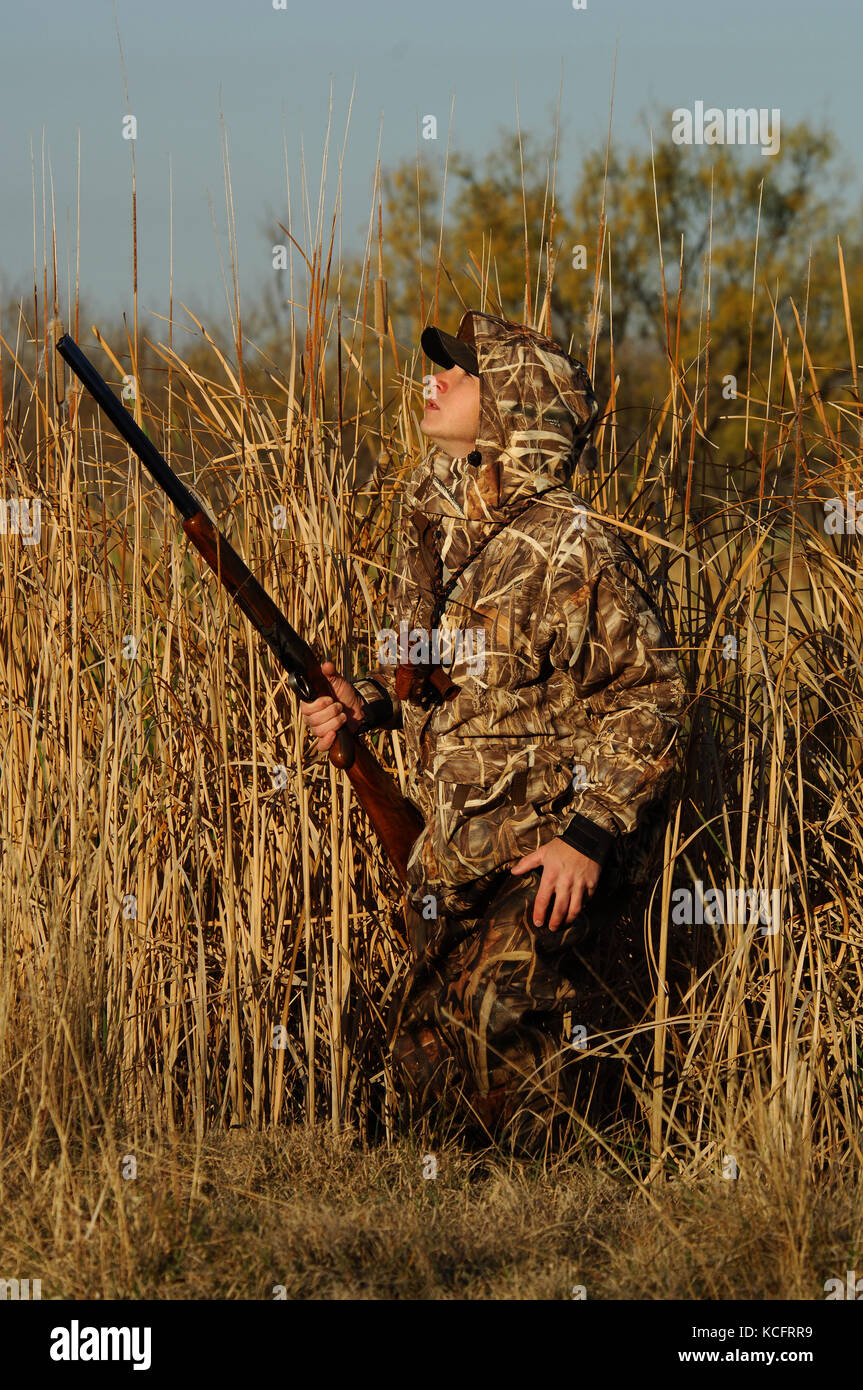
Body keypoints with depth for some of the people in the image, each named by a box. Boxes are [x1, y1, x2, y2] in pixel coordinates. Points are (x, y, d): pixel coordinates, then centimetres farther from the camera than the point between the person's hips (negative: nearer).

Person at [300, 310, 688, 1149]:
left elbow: (648, 696, -12)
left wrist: (591, 834, -18)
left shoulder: (570, 547, -17)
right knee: (423, 1045, 11)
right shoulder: (428, 522, 5)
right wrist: (367, 704, 0)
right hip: (452, 848, 8)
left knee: (491, 1010, -22)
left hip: (555, 840, -8)